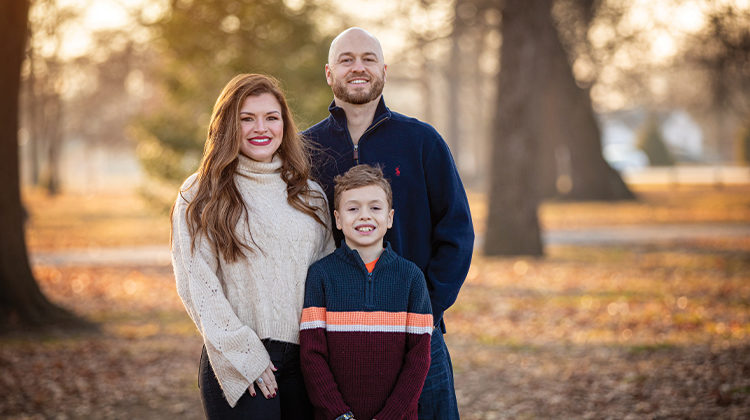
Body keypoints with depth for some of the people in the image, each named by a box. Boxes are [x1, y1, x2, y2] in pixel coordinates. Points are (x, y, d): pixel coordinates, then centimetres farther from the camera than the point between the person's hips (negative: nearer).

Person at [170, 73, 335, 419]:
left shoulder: (310, 196, 13)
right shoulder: (200, 197, 0)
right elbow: (197, 286, -6)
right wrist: (243, 357, -12)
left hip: (305, 361, 4)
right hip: (237, 366, -4)